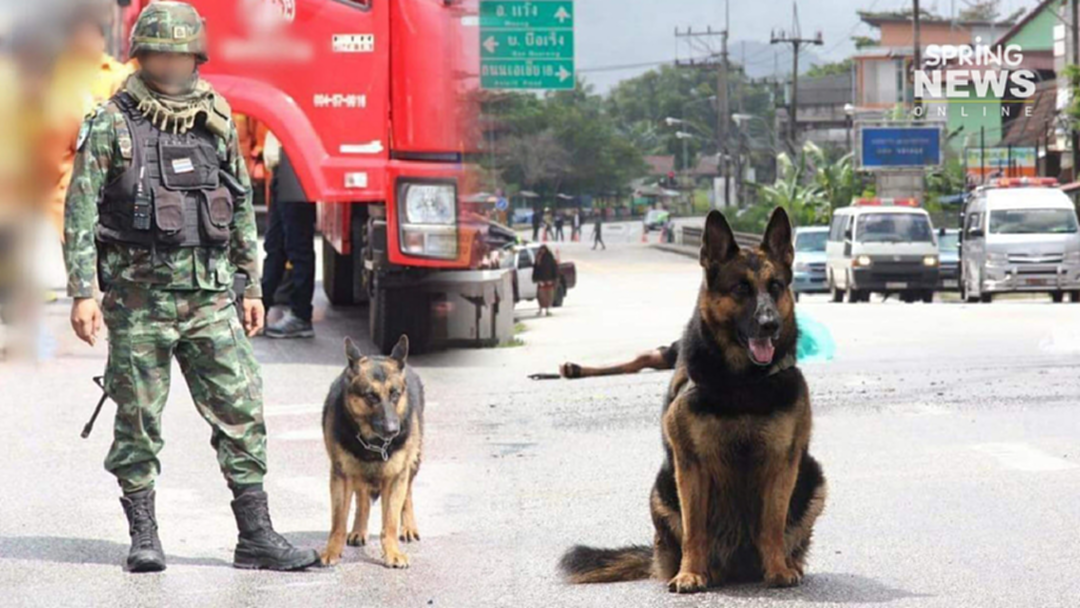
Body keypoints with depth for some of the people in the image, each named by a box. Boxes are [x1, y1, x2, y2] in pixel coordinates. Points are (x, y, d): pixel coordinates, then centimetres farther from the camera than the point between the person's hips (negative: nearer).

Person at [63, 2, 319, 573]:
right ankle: (144, 537, 14)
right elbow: (80, 212, -5)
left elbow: (242, 208, 16)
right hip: (139, 295, -4)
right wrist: (83, 293, -12)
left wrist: (252, 287, 13)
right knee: (139, 420, 3)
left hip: (209, 293, 4)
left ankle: (256, 536, 2)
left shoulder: (216, 122, 9)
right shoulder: (112, 125, -3)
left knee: (241, 409, -2)